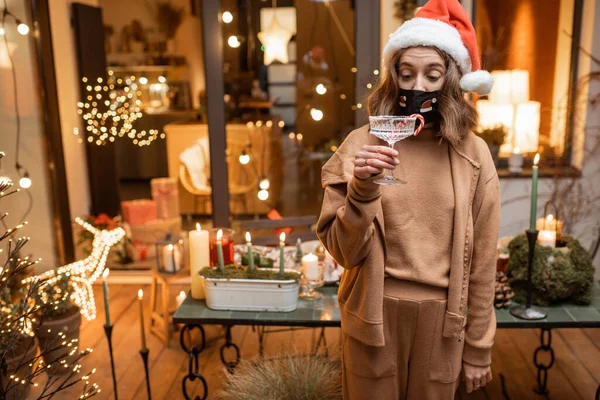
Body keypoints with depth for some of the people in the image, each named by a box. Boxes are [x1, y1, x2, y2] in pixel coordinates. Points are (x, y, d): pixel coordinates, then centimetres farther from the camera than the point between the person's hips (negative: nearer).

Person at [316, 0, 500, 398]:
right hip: (375, 315, 0)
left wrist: (478, 347, 4)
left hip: (441, 319, 1)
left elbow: (481, 262, 0)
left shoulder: (472, 154, -6)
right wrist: (361, 188, -25)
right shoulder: (362, 145, -8)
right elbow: (344, 251, -9)